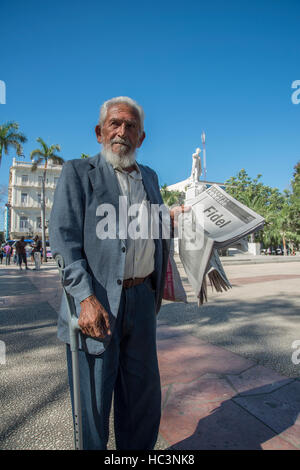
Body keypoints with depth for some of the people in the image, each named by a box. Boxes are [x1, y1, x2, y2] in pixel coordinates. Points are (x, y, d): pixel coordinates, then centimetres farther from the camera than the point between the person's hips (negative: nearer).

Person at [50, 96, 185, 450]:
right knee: (93, 400, 10)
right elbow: (63, 239, -11)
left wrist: (173, 214, 10)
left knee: (143, 393, 19)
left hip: (142, 298, 6)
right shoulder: (78, 172, -1)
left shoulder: (149, 177, 17)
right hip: (97, 302, -5)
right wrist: (86, 298, -20)